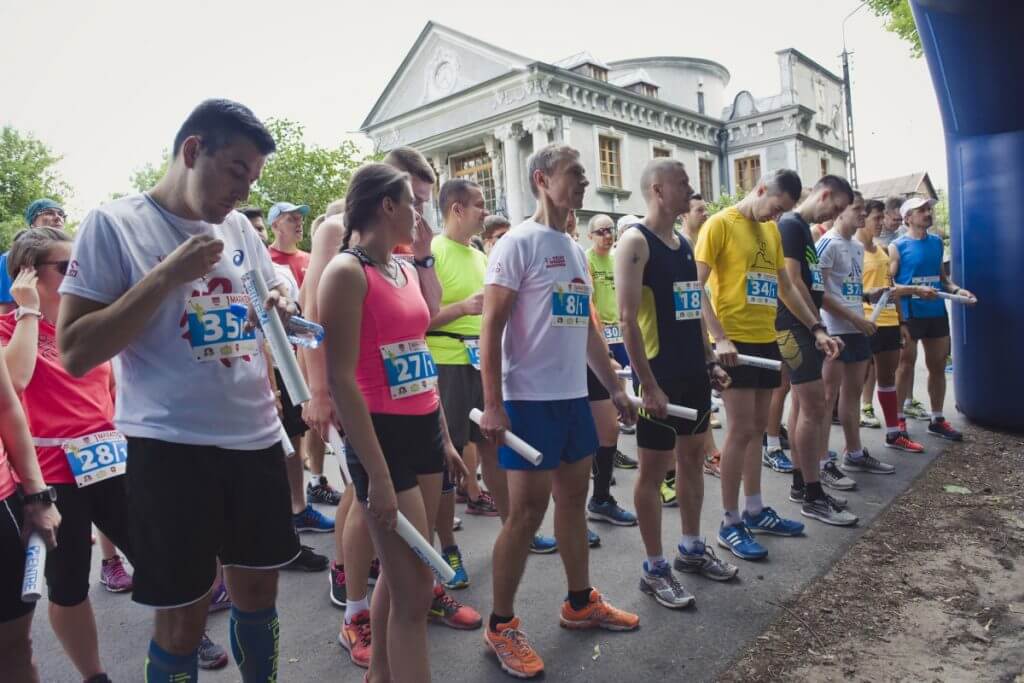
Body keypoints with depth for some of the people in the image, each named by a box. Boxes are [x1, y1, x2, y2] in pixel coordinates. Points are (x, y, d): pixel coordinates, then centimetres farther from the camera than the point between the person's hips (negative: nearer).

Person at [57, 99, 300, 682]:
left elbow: (272, 308, 20)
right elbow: (76, 352, -12)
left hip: (258, 438, 5)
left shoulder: (242, 230, 8)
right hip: (172, 447, -5)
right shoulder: (114, 223, -6)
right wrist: (170, 273, -19)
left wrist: (281, 312, -4)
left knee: (258, 595, 17)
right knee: (182, 619, 8)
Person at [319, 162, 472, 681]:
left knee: (398, 575, 19)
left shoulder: (406, 270, 12)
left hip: (424, 430, 8)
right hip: (382, 436, -8)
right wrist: (378, 474, -20)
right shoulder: (347, 271, -12)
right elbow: (341, 380, -17)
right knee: (414, 592, -2)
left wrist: (444, 437, 20)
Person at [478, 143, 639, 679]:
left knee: (574, 498, 16)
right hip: (531, 399, -8)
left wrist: (614, 387, 18)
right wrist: (492, 404, -18)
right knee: (527, 511, -2)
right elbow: (490, 327, -13)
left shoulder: (576, 249, 14)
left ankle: (580, 602, 34)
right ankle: (501, 626, 15)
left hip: (574, 396, 8)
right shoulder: (518, 243, -9)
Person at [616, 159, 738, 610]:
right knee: (654, 468, 1)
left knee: (692, 458, 16)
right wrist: (648, 385, -22)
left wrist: (710, 362, 16)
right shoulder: (636, 242, -12)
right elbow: (628, 319, -19)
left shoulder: (684, 243, 14)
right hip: (660, 374, -9)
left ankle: (692, 548, 32)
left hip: (694, 371, 9)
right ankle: (654, 569, 13)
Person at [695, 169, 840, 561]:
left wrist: (816, 328, 15)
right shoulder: (720, 224, -8)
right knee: (741, 430, -6)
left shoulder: (772, 231, 15)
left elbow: (786, 287, 22)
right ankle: (730, 524, 5)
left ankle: (755, 511, 25)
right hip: (735, 343, -8)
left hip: (766, 340, 8)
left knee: (757, 428, 13)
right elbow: (695, 286, -14)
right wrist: (719, 338, -22)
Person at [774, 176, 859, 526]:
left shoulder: (804, 229, 19)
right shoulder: (790, 225, -11)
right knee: (814, 408, -8)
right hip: (796, 328, -10)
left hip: (804, 328, 10)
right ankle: (813, 496, 0)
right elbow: (792, 283, -19)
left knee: (802, 404, 13)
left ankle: (800, 483, 22)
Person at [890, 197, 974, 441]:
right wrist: (898, 320, -21)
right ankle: (899, 419, 13)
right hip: (909, 315, -6)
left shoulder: (937, 242, 10)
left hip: (937, 313, 6)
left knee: (938, 367, 11)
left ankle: (937, 420, 23)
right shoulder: (897, 246, -7)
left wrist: (956, 289, 0)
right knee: (906, 366, 2)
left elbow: (940, 275, 18)